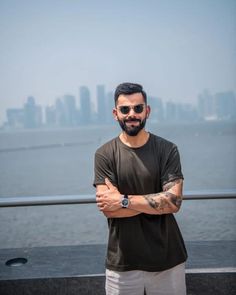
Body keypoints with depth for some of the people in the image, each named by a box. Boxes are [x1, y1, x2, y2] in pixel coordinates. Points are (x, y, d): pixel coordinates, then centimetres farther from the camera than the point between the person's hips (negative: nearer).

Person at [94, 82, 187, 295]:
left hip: (167, 260, 1)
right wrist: (157, 202, -14)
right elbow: (108, 209, -13)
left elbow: (174, 201, -13)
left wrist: (124, 200, -16)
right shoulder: (104, 154, -5)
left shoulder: (167, 150, -4)